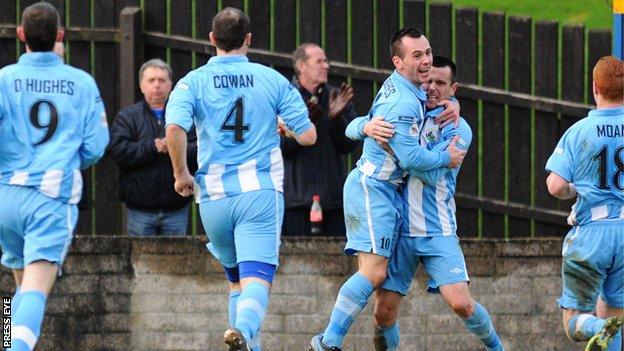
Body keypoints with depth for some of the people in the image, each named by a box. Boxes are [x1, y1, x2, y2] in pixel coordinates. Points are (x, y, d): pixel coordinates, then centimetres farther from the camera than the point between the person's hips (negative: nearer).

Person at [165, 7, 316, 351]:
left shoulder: (193, 82, 2)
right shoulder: (272, 80, 4)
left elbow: (174, 128, -15)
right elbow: (307, 135, 4)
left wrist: (181, 173, 0)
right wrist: (286, 126, 27)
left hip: (214, 195, 2)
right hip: (261, 193, -2)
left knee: (236, 278, 21)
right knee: (257, 279, -11)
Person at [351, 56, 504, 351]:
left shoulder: (457, 129, -2)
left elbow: (432, 173, -15)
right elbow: (352, 127, 4)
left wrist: (394, 142, -19)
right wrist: (368, 127, -19)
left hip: (437, 231, -3)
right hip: (398, 229, 3)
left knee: (460, 303, -14)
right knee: (384, 312, -5)